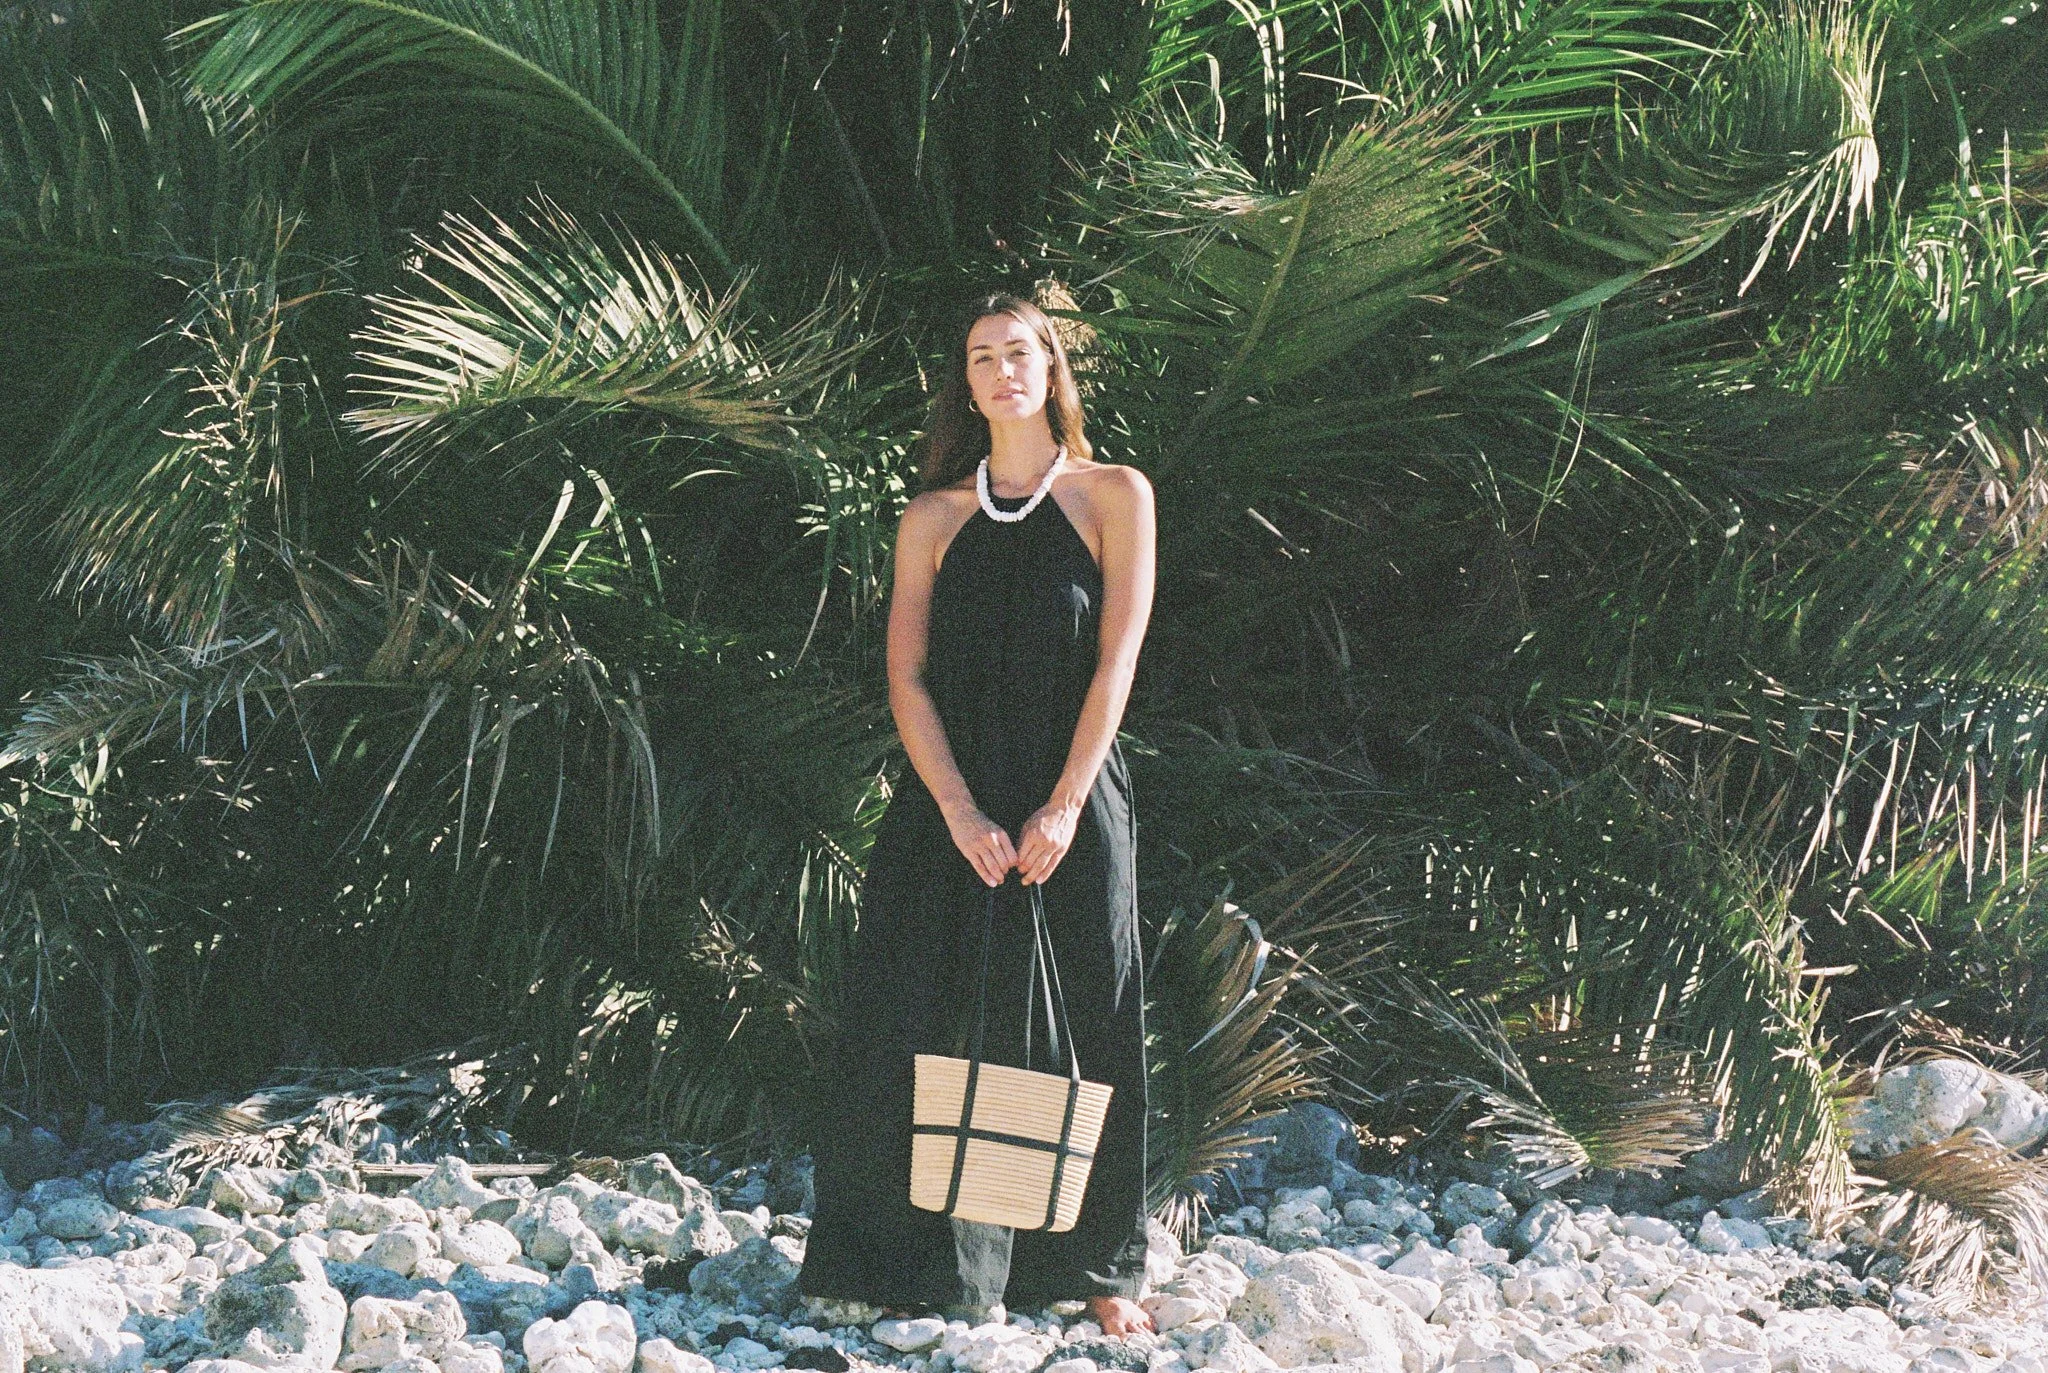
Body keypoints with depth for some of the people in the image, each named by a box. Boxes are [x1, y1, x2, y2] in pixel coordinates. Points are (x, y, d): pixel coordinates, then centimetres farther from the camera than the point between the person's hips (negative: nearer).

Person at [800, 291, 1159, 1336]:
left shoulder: (1113, 495, 5)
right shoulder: (933, 518, 10)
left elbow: (1116, 658, -3)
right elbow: (907, 679, 2)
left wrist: (1063, 806, -13)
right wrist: (963, 815, -11)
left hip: (1072, 807, -2)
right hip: (950, 805, 2)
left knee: (1076, 1034, 0)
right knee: (925, 1031, -2)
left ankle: (1097, 1271, 9)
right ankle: (926, 1264, 6)